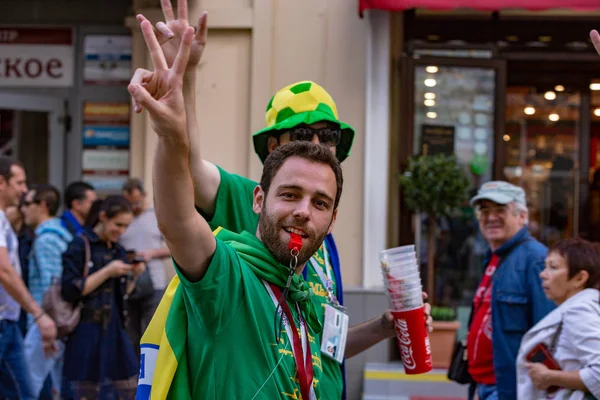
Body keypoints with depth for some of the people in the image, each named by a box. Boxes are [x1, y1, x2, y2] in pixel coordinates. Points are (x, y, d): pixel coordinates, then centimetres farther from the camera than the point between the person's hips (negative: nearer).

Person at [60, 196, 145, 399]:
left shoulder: (118, 250, 14)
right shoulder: (80, 245, -7)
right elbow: (70, 290, -13)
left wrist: (133, 276, 0)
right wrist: (107, 272, -14)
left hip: (115, 329, 7)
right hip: (87, 333, -7)